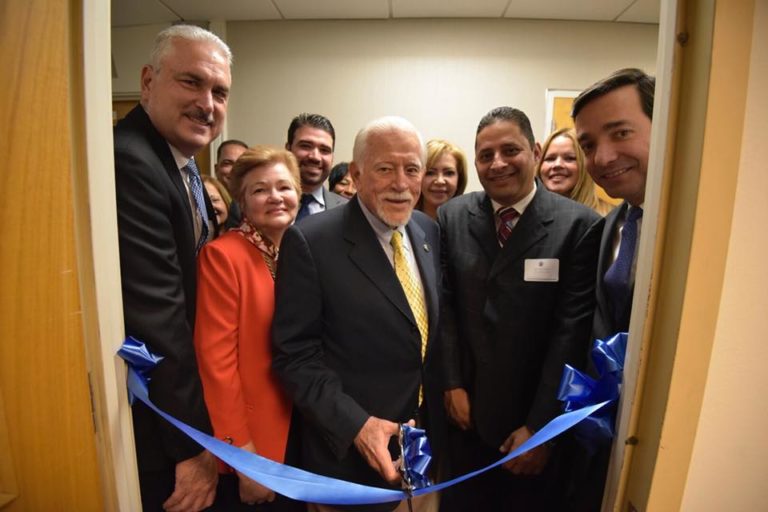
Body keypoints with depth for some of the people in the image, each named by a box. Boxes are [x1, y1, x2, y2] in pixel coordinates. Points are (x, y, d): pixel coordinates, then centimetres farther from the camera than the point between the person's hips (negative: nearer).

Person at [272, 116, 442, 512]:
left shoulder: (429, 231, 1)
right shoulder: (310, 241, -18)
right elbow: (294, 355, -16)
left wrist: (438, 407, 7)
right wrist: (355, 424, -22)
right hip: (349, 450, -5)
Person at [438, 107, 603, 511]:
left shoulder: (580, 225, -12)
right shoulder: (452, 217, -3)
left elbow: (571, 331, -13)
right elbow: (445, 304, -1)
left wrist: (540, 426, -12)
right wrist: (453, 384, -4)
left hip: (535, 416, -2)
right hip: (466, 408, 3)